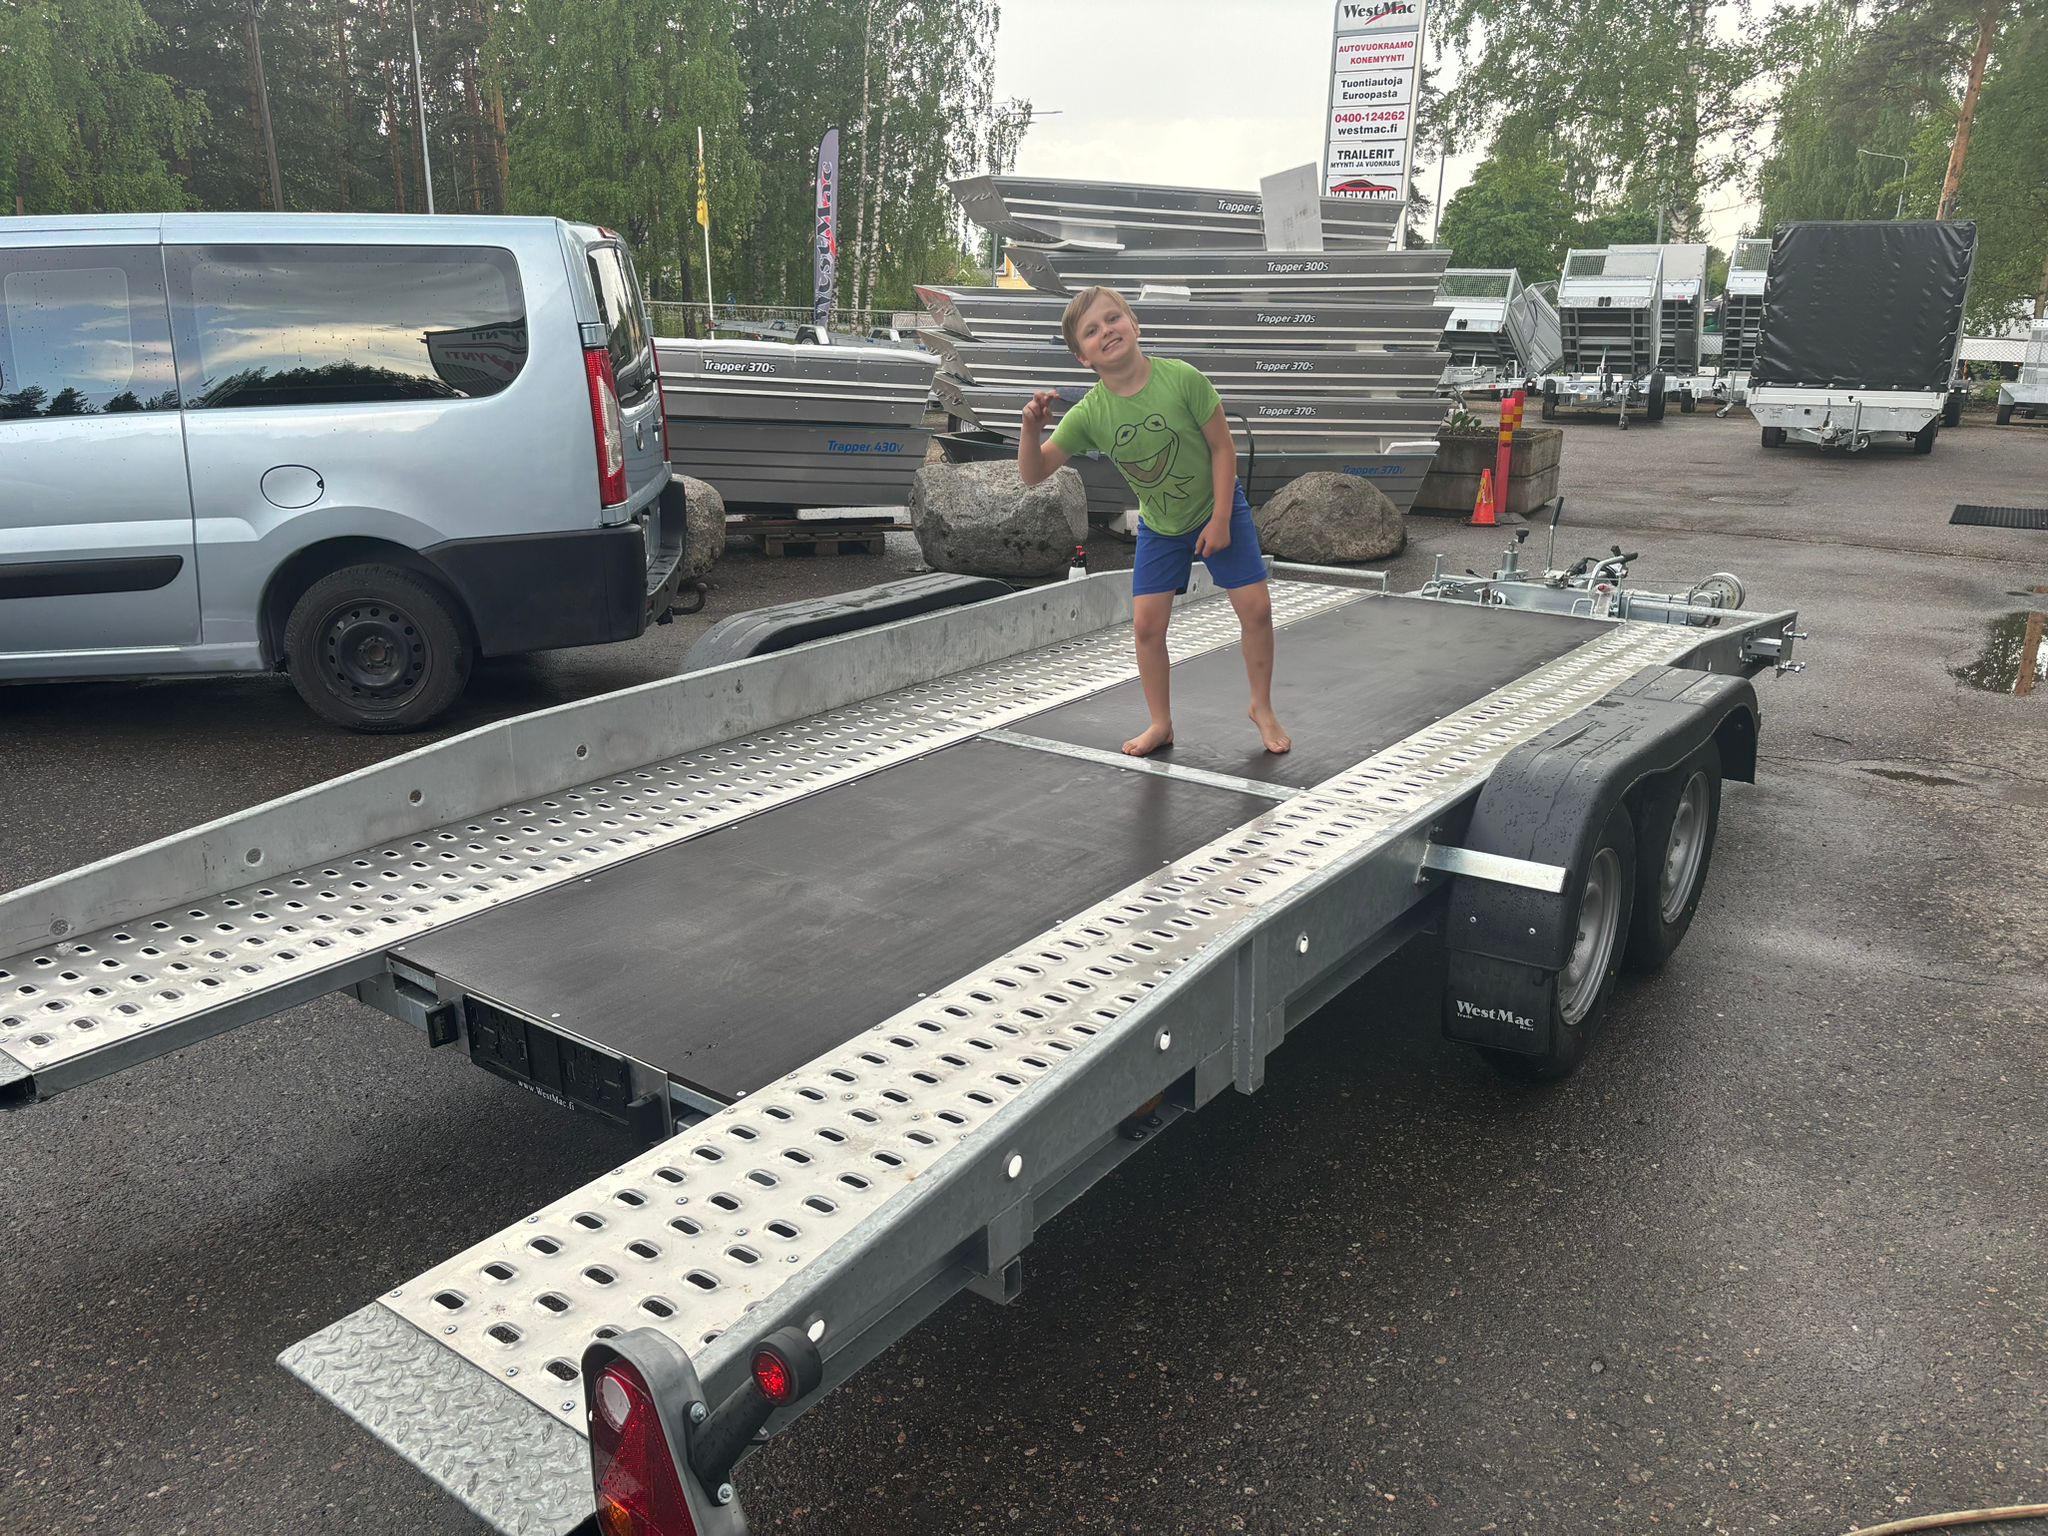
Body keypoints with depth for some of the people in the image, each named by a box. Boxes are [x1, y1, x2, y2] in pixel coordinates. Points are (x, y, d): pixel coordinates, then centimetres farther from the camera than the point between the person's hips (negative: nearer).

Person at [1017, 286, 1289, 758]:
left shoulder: (1182, 378, -27)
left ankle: (1262, 708, 17)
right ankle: (1160, 724, 17)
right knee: (1146, 623, -2)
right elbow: (1034, 474, -18)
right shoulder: (1088, 414, -21)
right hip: (1159, 526, 2)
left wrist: (1221, 520, -17)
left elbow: (1222, 447, -17)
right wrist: (1031, 428, -37)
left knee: (1256, 608, -5)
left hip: (1218, 509, -2)